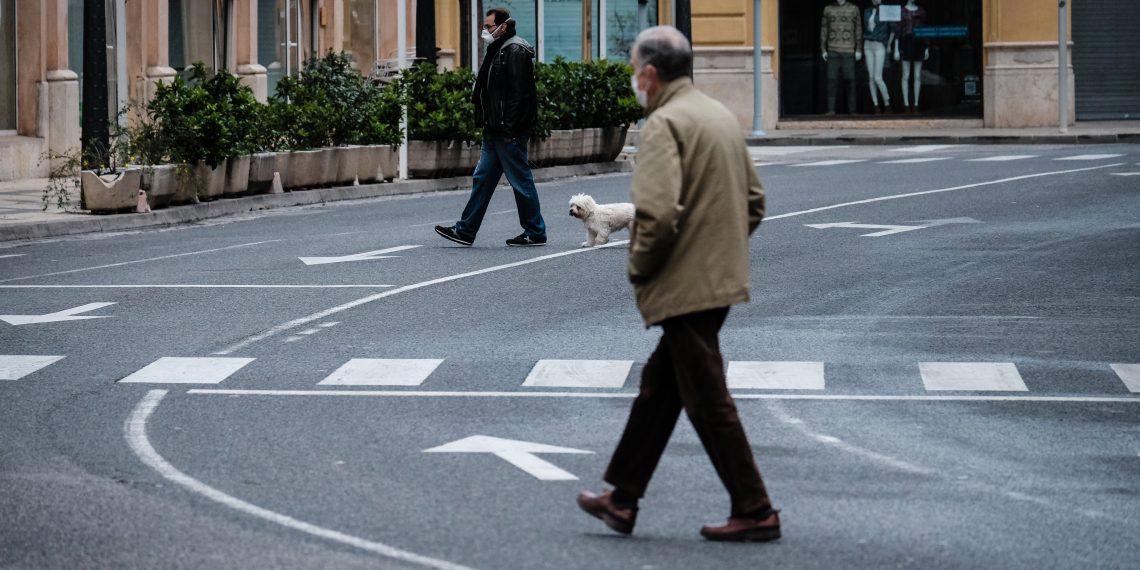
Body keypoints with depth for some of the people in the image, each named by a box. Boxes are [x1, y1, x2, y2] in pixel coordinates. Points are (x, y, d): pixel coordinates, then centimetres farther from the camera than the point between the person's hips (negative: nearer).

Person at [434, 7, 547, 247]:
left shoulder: (516, 52, -13)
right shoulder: (498, 51, 18)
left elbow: (518, 93, -20)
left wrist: (510, 130, -23)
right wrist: (487, 124, 16)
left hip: (509, 132, -10)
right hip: (494, 131, 10)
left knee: (521, 181, -2)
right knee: (482, 179, 9)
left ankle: (535, 233, 6)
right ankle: (465, 231, 11)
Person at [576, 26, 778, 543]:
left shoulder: (664, 123, -15)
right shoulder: (721, 115, 13)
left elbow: (658, 212, -25)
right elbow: (754, 202, 18)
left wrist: (639, 267, -10)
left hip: (684, 286, -10)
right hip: (721, 279, 10)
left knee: (709, 402, -2)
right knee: (659, 386, 16)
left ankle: (754, 513, 3)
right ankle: (622, 500, 23)